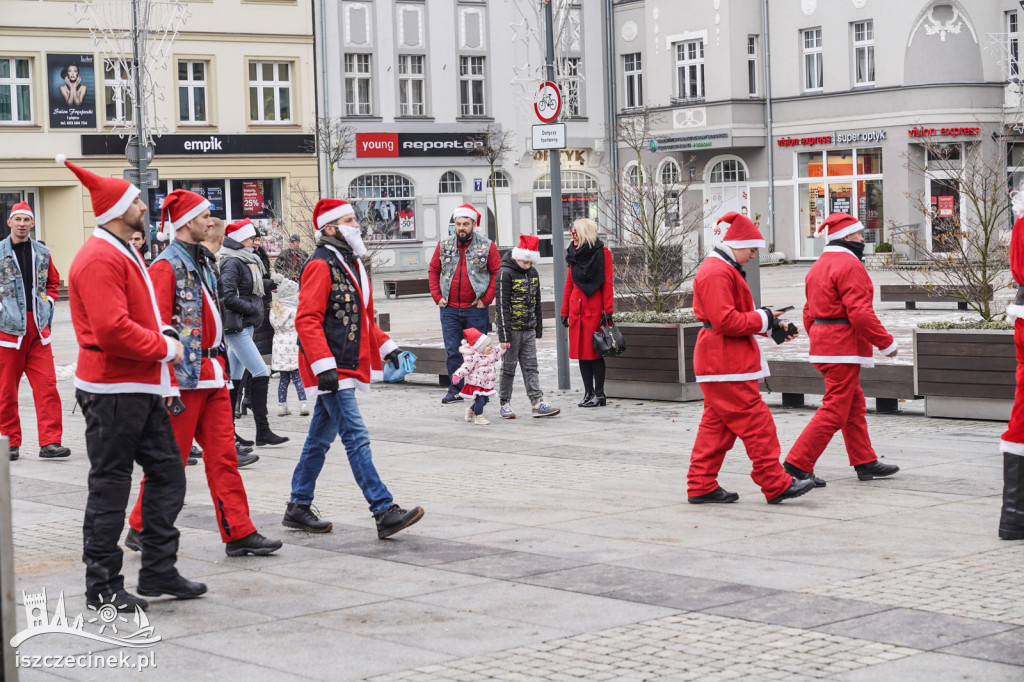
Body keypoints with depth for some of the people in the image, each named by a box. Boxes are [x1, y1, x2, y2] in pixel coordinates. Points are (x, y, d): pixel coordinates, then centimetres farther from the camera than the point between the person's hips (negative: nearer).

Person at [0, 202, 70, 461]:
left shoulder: (42, 253, 10)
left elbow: (52, 281, 23)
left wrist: (48, 305, 10)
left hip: (38, 327, 3)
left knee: (47, 385, -4)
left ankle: (50, 442, -3)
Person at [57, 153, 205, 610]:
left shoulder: (125, 254, 18)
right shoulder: (99, 258, -16)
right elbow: (112, 329, -25)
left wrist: (164, 338, 10)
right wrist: (165, 348, -14)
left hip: (143, 389, 10)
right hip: (113, 392, -10)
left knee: (167, 474, 12)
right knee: (109, 487, -3)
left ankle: (159, 571, 20)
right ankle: (103, 588, 6)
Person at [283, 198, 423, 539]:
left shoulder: (351, 262, 18)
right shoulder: (321, 264, -13)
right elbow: (307, 320, -20)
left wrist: (385, 345, 17)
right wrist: (324, 366, -26)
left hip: (347, 366, 10)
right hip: (331, 369, -10)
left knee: (320, 439, 15)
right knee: (356, 438, -12)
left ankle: (298, 508, 24)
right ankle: (385, 513, -16)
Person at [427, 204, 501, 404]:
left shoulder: (487, 246, -1)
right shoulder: (444, 245, 6)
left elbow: (497, 274, 0)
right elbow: (433, 271, 14)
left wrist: (486, 299, -6)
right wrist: (437, 297, 4)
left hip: (476, 309, -2)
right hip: (449, 309, 2)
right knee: (452, 351, 4)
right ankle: (455, 390, 12)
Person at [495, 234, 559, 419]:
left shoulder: (533, 273, 9)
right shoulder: (505, 273, -12)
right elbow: (502, 306, -15)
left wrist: (539, 329, 17)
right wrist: (504, 335, -19)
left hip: (528, 329, 6)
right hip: (511, 329, -6)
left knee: (531, 366, 3)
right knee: (509, 367, 2)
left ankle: (537, 402, -1)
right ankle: (504, 404, 10)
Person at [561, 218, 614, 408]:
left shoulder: (602, 253, -3)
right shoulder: (575, 255, 14)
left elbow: (607, 283, -6)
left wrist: (608, 311, -12)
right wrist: (565, 311, 13)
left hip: (594, 309, -6)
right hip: (577, 310, 6)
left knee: (594, 353, -4)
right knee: (581, 352, 6)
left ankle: (599, 394, 3)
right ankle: (588, 393, 13)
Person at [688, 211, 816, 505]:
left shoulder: (725, 269, 19)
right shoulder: (717, 273, -17)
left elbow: (737, 316, 23)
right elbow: (725, 321, -24)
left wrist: (772, 328, 12)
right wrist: (763, 319, -14)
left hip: (719, 361, 11)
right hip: (726, 362, -11)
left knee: (717, 424, 11)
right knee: (756, 423, -8)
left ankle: (701, 486, 13)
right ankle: (776, 484, -5)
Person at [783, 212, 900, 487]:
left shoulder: (818, 266, 15)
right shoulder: (850, 264, -15)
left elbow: (809, 312, 18)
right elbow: (860, 312, -22)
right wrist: (886, 342, -14)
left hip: (822, 344, 10)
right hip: (844, 348, -10)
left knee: (854, 405, 16)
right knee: (835, 410, -8)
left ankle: (865, 463, 22)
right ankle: (798, 463, -9)